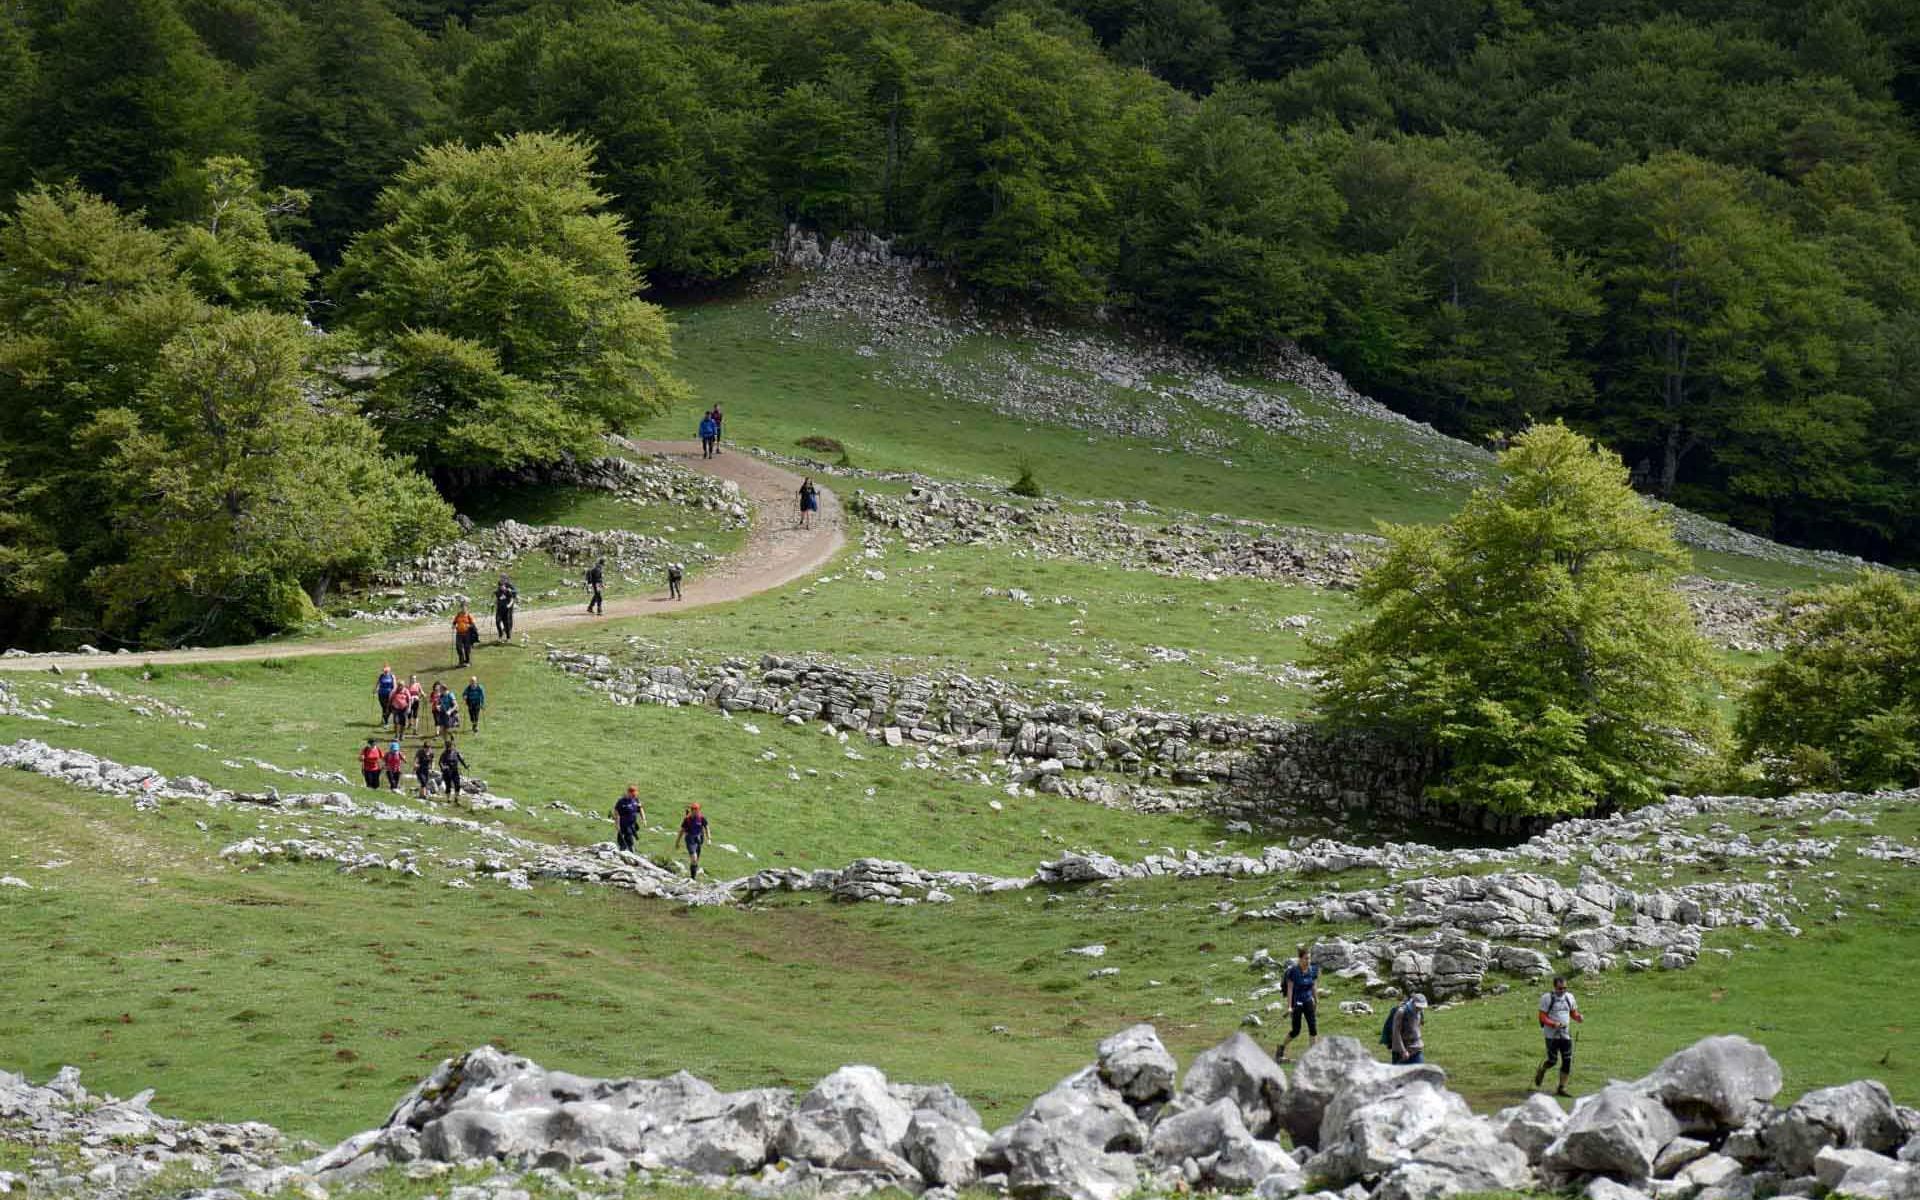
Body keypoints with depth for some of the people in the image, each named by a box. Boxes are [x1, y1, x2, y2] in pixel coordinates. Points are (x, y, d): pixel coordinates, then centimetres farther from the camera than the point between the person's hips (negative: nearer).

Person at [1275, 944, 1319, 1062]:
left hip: (1308, 1001, 5)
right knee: (1296, 1031, 0)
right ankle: (1281, 1049, 23)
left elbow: (1313, 987, 11)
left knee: (1313, 1027, -5)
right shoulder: (1293, 971, -15)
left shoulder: (1313, 970, 1)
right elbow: (1290, 989, -13)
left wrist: (1316, 1004, 15)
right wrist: (1289, 1006, -16)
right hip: (1297, 1002, -5)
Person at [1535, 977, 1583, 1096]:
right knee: (1552, 1060, -5)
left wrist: (1579, 1017, -5)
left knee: (1567, 1061, -2)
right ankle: (1541, 1070, 30)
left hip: (1566, 1034, 5)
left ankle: (1562, 1088, 7)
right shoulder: (1547, 998, -8)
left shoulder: (1569, 997, 8)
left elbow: (1573, 1013, 17)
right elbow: (1543, 1017, -10)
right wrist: (1554, 1024, -26)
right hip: (1552, 1035, -4)